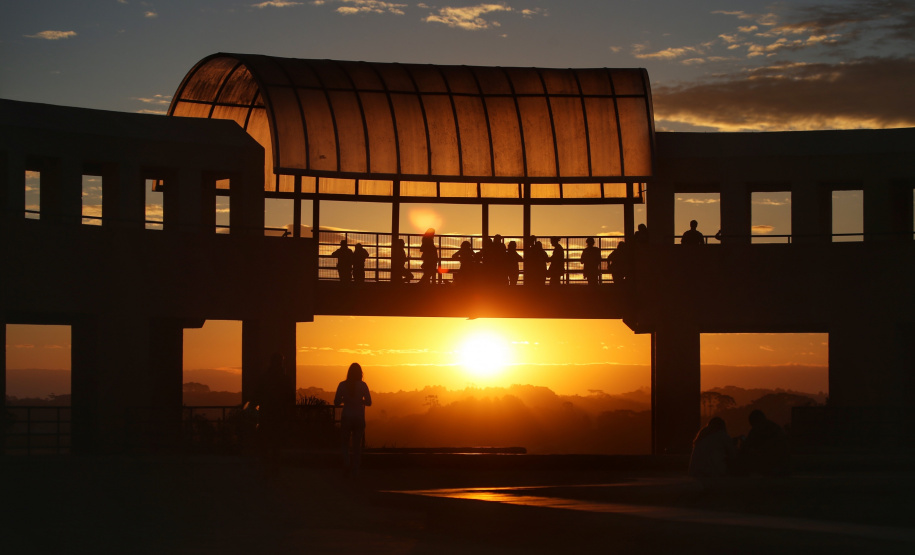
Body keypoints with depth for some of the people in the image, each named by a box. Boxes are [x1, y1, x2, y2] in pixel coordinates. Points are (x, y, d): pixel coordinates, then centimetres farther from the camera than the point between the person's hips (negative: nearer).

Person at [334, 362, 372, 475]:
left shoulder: (343, 385, -6)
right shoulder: (362, 385, -8)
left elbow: (336, 402, -2)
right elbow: (369, 402, -4)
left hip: (346, 418, 0)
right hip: (359, 418, 0)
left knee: (345, 443, 14)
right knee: (357, 444, 11)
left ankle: (346, 464, -10)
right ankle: (355, 470, 12)